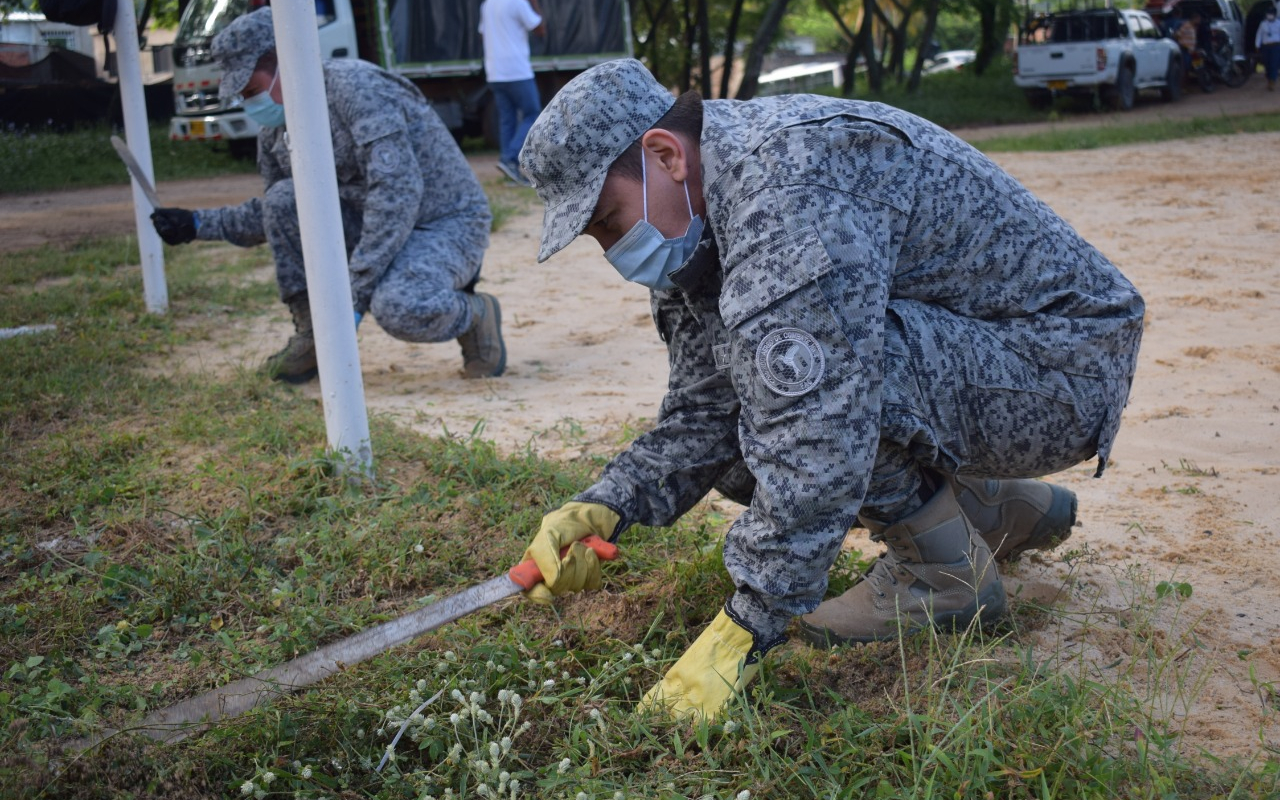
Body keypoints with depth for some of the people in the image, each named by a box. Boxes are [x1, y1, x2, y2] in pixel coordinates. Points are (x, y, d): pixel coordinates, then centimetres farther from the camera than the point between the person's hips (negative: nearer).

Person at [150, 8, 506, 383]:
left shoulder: (355, 85, -21)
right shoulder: (276, 132, 4)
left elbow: (396, 192, -30)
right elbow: (278, 215, 19)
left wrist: (355, 295, -30)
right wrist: (200, 224, 6)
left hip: (447, 225, -7)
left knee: (400, 308, -36)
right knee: (283, 199, -11)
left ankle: (476, 314, -2)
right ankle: (311, 337, 2)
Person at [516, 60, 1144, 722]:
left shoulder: (796, 176, -28)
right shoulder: (692, 223, 4)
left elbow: (822, 424, -36)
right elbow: (700, 415, 2)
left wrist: (744, 628, -33)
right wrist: (603, 507, -14)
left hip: (1067, 370, -9)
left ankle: (947, 571, -7)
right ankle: (1004, 511, 15)